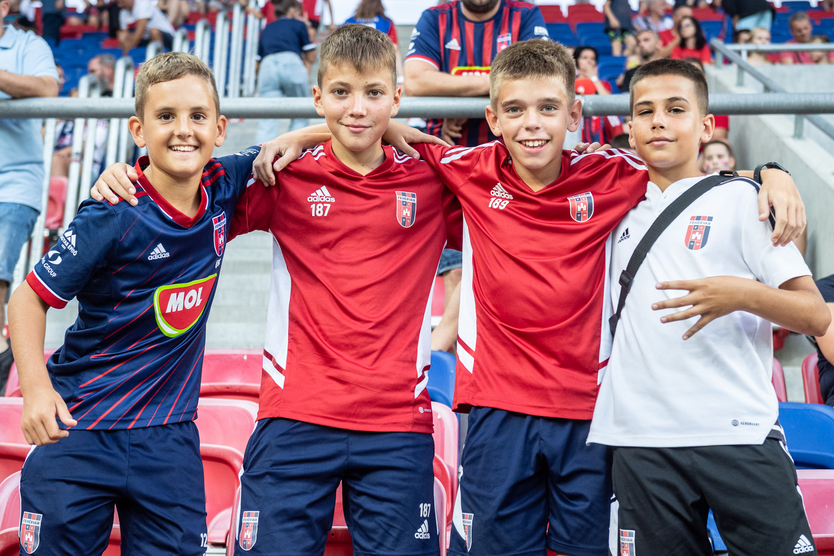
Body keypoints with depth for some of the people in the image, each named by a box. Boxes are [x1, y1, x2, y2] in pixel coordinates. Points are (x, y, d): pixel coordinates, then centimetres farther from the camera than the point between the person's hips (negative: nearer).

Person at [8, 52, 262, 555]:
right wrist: (36, 387, -21)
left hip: (170, 437, 4)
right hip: (79, 429, -4)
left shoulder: (223, 188, -3)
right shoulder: (113, 217, -16)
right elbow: (30, 297, -10)